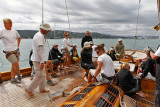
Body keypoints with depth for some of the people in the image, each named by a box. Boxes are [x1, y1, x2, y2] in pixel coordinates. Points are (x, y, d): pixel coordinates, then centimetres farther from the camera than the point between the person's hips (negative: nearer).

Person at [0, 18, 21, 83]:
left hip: (16, 51, 4)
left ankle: (13, 79, 23)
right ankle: (18, 75, 17)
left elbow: (19, 38, 25)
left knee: (14, 65, 10)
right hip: (9, 52, -4)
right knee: (16, 64, -11)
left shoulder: (14, 32, 7)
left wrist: (18, 45, 12)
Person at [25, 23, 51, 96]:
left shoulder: (37, 35, 14)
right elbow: (40, 49, -25)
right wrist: (42, 62, -23)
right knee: (39, 76, -1)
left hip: (37, 59, 10)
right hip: (38, 60, -10)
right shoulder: (40, 36, -19)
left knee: (43, 75, 16)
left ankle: (42, 89, 27)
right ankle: (29, 90, 13)